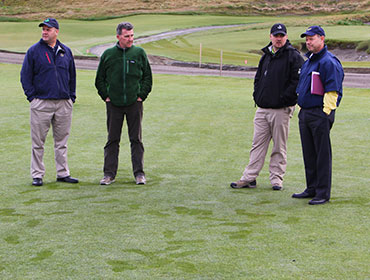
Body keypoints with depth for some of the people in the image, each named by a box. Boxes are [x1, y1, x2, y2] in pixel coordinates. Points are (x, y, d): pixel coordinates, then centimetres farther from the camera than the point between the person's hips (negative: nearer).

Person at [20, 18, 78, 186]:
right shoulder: (34, 51, 1)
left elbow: (72, 76, 19)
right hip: (41, 102, -3)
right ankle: (37, 174, 8)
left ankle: (63, 173, 17)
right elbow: (25, 76, 2)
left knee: (61, 141, 9)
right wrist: (32, 96, -6)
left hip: (64, 103, 3)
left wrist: (72, 96, 11)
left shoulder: (66, 51, 11)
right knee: (38, 142, 0)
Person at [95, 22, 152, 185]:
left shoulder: (139, 53, 3)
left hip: (134, 104, -1)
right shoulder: (108, 54, 4)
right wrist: (106, 96, 3)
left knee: (136, 139, 2)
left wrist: (141, 96, 0)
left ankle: (139, 173, 8)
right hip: (113, 104, 1)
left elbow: (147, 77, 8)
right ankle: (109, 173, 10)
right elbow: (99, 79, 12)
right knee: (112, 140, 5)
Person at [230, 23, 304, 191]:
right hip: (262, 109, 6)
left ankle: (276, 179, 12)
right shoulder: (266, 56, 16)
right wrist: (256, 95, 10)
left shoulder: (293, 56, -6)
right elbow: (258, 78, 24)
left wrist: (284, 98, -16)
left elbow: (297, 81, -13)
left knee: (279, 147, 3)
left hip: (281, 110, -6)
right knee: (258, 144, 8)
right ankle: (249, 178, 11)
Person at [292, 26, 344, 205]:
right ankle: (312, 188, 23)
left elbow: (332, 91, -16)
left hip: (320, 115, -9)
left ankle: (323, 192, 1)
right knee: (309, 154, 14)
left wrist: (325, 113, -19)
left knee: (322, 154, -4)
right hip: (305, 113, 9)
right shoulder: (308, 61, 18)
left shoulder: (329, 62, -11)